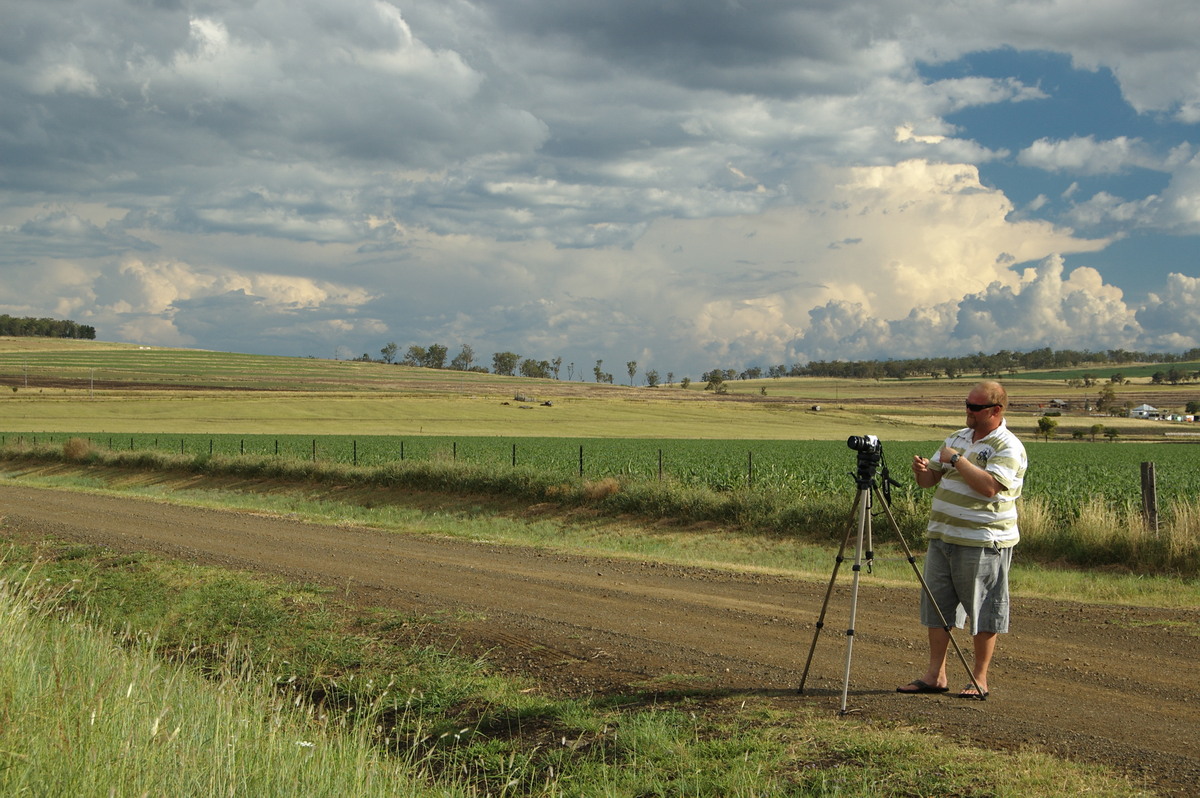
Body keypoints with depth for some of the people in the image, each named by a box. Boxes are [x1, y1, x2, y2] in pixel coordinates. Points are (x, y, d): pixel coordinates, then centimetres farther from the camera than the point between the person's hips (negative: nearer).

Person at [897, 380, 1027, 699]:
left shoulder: (1008, 448, -10)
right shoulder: (958, 438, 14)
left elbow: (989, 485, -26)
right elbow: (930, 479, 16)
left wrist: (957, 459, -18)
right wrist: (922, 470, -7)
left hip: (982, 542, -8)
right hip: (942, 537, 8)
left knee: (983, 612, 1)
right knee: (936, 605, 9)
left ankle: (979, 679, 10)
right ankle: (935, 674, 16)